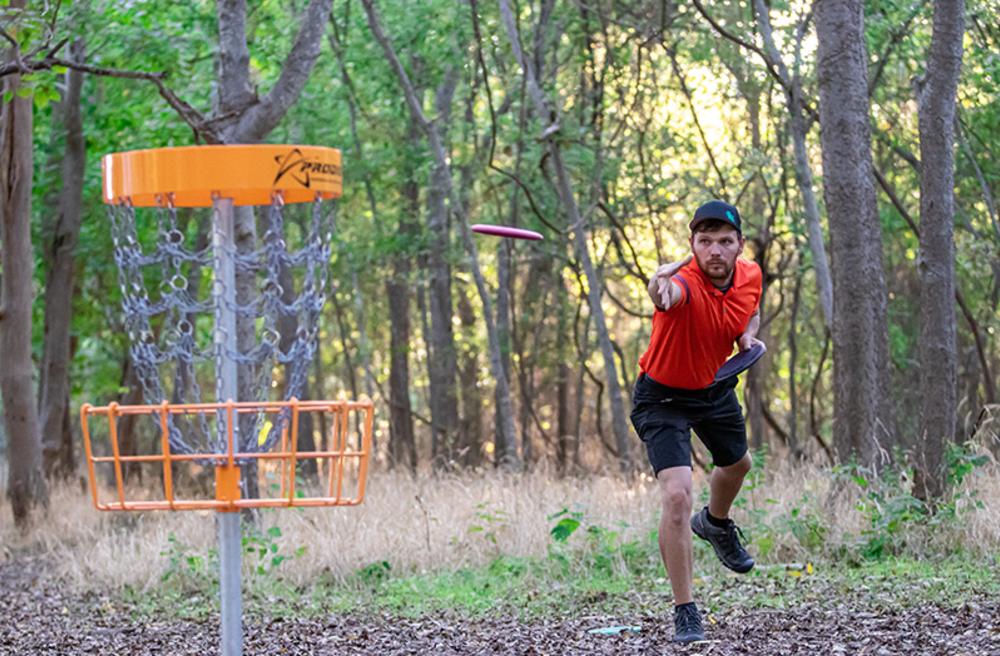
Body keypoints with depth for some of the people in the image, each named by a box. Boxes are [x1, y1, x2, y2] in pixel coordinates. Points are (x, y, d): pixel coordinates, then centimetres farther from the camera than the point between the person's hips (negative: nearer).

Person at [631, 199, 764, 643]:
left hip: (715, 387, 7)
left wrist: (749, 336, -11)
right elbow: (667, 294, -62)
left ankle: (716, 523, 66)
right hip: (662, 396, -7)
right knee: (677, 494, -21)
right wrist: (659, 289, -87)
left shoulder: (750, 276, -14)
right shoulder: (685, 282, -35)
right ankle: (684, 612, -10)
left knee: (737, 464, 30)